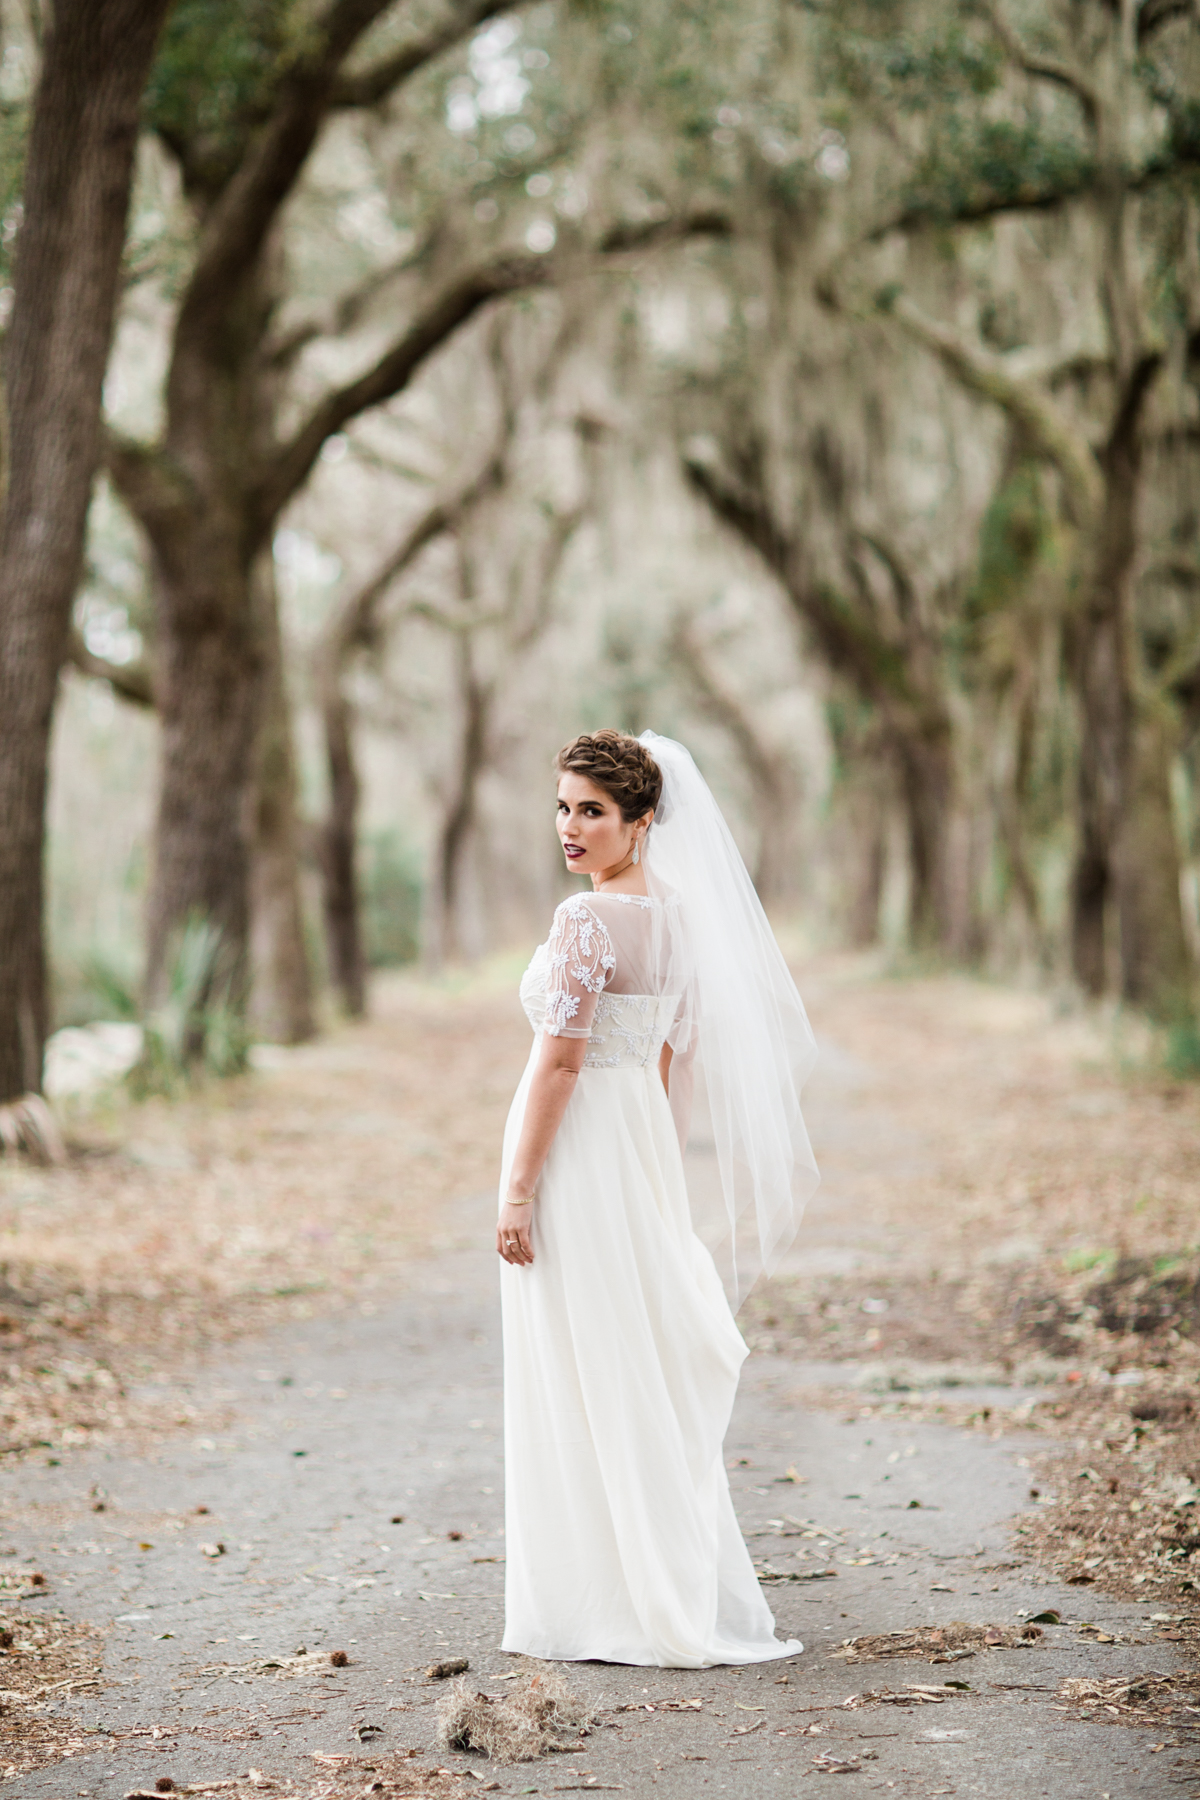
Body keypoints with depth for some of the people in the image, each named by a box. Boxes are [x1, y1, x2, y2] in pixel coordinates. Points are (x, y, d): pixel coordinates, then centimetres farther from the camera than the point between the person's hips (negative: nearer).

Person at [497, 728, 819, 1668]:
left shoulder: (589, 920, -18)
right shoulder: (675, 911, 9)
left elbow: (559, 1062, -19)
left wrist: (517, 1189, -16)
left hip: (578, 1150, -9)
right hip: (645, 1144, 9)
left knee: (586, 1384, -1)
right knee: (650, 1374, 15)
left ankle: (612, 1604, 5)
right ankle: (682, 1591, 22)